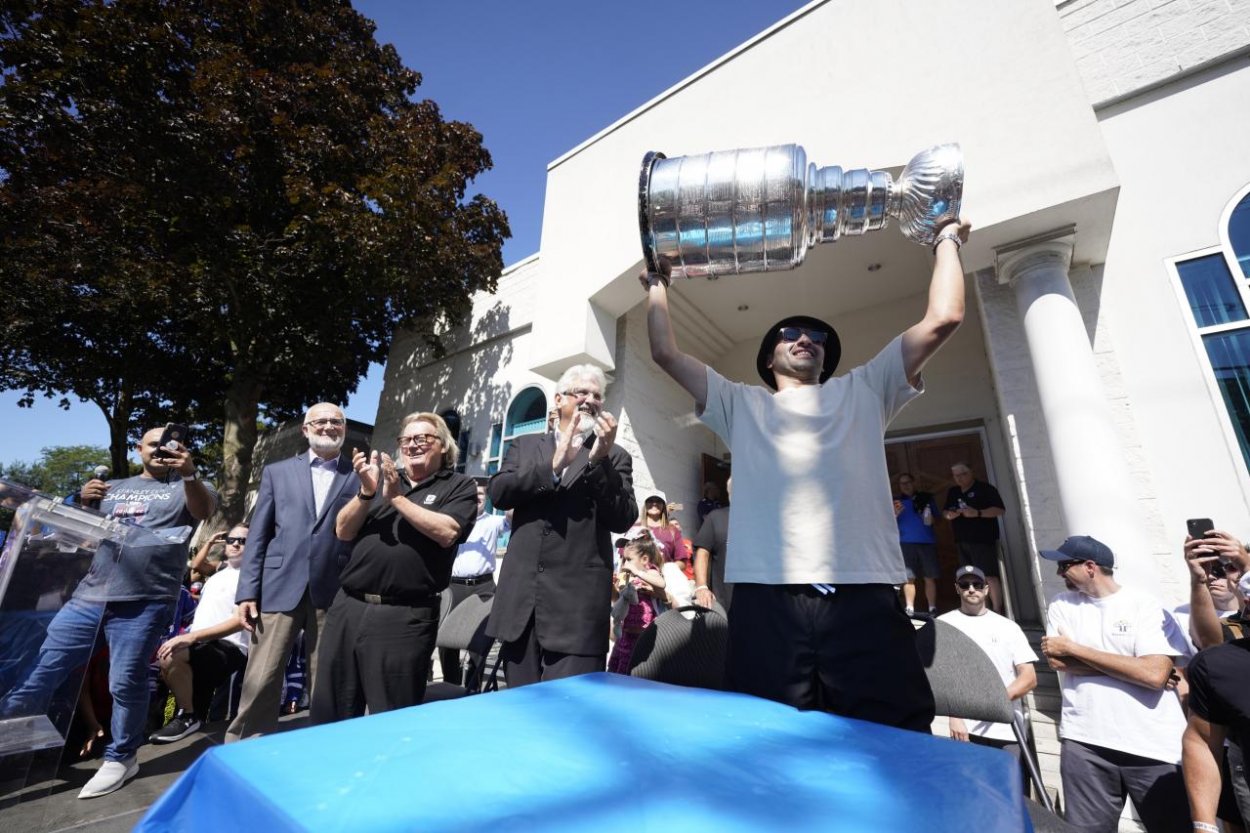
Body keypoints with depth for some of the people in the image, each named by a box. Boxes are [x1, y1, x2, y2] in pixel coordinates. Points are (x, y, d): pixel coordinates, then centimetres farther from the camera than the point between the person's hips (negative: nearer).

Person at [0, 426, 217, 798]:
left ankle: (120, 758, 18)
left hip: (143, 603, -5)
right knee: (41, 668, 6)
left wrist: (190, 474, -37)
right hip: (89, 596, 5)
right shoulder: (113, 488, 21)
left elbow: (205, 511, -16)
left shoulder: (183, 487, 4)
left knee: (126, 683, 0)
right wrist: (82, 500, 3)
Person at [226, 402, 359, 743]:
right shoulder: (277, 472, 11)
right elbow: (258, 536, 8)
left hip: (334, 593, -1)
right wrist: (247, 592, 2)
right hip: (280, 589, 1)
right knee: (260, 681, 5)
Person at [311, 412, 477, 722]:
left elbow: (447, 532, -15)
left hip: (404, 617, -4)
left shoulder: (458, 486, 1)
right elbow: (343, 531, 10)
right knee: (329, 713, 15)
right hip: (348, 608, 5)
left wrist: (397, 497, -12)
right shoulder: (382, 476, 15)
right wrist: (367, 491, -7)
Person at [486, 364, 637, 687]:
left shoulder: (615, 457, 6)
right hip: (521, 596, 3)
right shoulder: (525, 445, 13)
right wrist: (553, 466, -15)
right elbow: (498, 493, -2)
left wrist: (599, 460, -16)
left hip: (578, 602, -2)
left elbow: (623, 519, -5)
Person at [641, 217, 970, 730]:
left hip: (864, 600, 1)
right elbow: (666, 353, 18)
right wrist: (657, 285, 28)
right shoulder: (741, 405, 21)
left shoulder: (862, 392, 22)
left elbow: (942, 319, 16)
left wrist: (946, 242, 28)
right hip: (765, 602, 0)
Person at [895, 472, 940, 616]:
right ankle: (909, 608, 2)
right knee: (908, 577, -1)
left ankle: (932, 608, 9)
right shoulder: (896, 501, 7)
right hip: (906, 543, -1)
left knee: (929, 577, 2)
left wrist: (931, 519, -10)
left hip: (927, 542, 1)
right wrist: (895, 514, -18)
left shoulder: (926, 498, 9)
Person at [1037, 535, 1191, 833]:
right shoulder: (1061, 605, 6)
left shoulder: (1146, 606, -3)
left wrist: (1073, 648, -11)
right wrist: (1130, 665, -10)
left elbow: (1155, 674, -14)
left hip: (1154, 747, -2)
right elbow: (1057, 660, -5)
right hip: (1084, 743, 2)